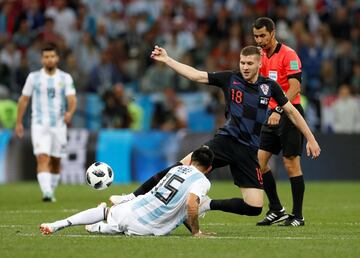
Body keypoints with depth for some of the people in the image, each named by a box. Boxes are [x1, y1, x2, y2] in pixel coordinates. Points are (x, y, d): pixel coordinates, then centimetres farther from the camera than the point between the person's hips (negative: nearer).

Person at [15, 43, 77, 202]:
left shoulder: (65, 78, 2)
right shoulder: (33, 77, 2)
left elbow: (72, 99, -8)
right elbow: (23, 100, 9)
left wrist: (70, 112, -30)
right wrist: (19, 122, 8)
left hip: (59, 125, 2)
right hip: (39, 125, -2)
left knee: (55, 162, 11)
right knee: (42, 158, -18)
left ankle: (51, 192, 29)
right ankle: (46, 192, -29)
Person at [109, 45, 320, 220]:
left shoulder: (269, 87, 2)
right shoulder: (230, 79, 1)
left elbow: (291, 111, 11)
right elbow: (196, 75, -1)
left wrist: (310, 138, 10)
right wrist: (167, 60, -6)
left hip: (248, 150, 1)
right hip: (226, 141, -1)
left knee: (254, 208, -9)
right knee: (184, 166, -22)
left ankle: (209, 204, 12)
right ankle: (135, 197, -13)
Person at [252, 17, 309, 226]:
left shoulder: (288, 55, -12)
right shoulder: (262, 56, 12)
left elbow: (294, 87, -19)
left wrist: (279, 111, -28)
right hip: (272, 114, 8)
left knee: (291, 163, -7)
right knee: (260, 160, 2)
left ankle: (298, 216, 0)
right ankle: (276, 210, 13)